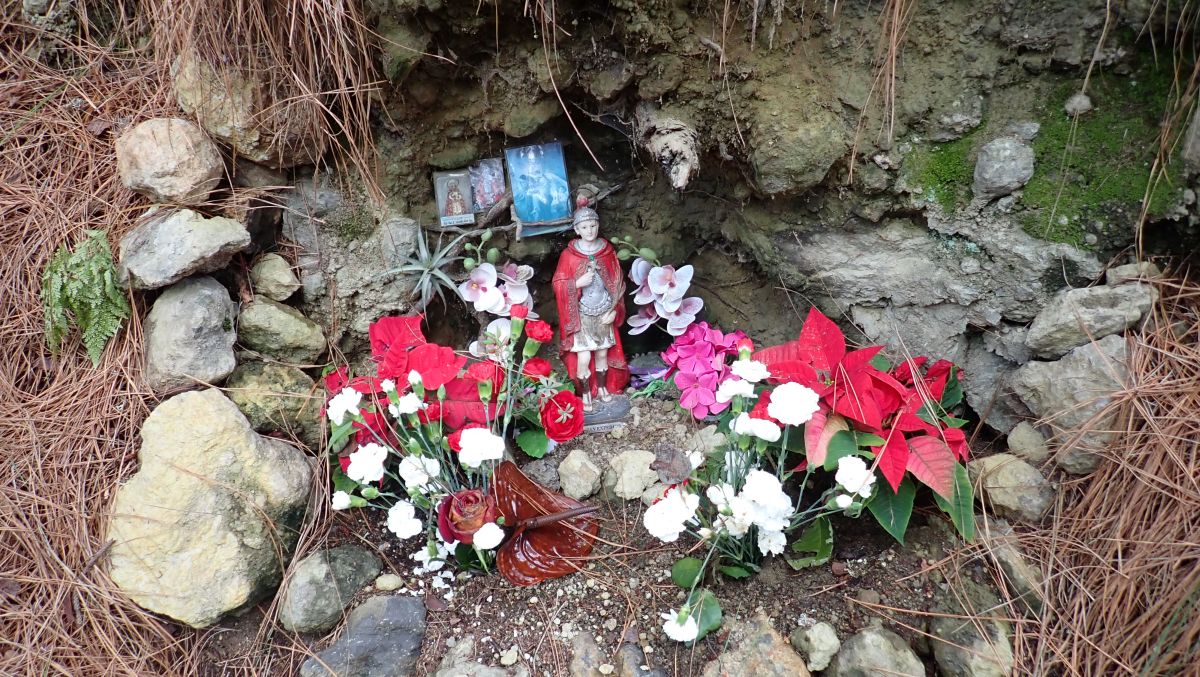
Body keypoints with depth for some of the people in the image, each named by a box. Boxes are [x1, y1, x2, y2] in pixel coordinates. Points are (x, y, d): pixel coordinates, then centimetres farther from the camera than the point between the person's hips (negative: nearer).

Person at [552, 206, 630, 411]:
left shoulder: (608, 251, -2)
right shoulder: (568, 255, -10)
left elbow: (618, 283, 3)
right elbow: (558, 284, -7)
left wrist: (614, 310, -3)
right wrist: (578, 283, -23)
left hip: (603, 313, 3)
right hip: (581, 315, -3)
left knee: (603, 353, 14)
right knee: (584, 357, -4)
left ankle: (602, 387, 34)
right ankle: (585, 394, 15)